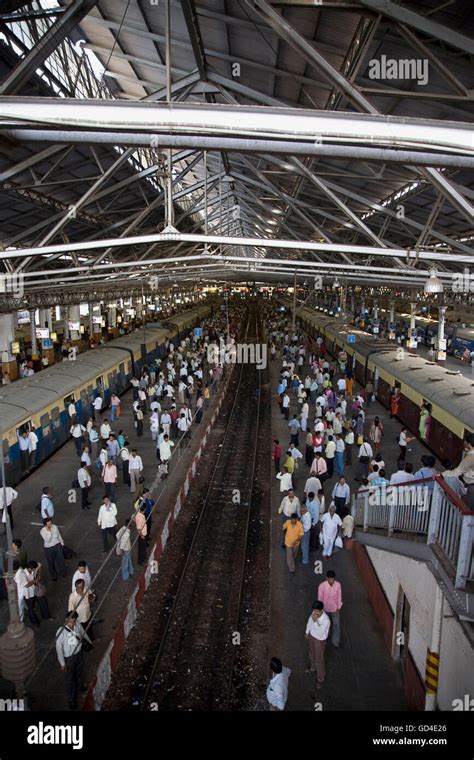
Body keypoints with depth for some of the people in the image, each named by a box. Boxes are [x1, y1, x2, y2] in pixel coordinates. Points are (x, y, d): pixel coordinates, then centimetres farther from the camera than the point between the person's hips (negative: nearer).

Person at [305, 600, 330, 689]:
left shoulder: (326, 620, -38)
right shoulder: (314, 613, -19)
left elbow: (320, 633, -39)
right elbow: (309, 621, 1)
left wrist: (315, 621, -47)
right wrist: (307, 632, 13)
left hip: (319, 640, -6)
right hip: (311, 635, 6)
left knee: (319, 660, 14)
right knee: (312, 654, 30)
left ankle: (320, 679, 39)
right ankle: (313, 668, 59)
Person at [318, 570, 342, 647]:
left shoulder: (338, 585, -23)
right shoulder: (322, 586, -29)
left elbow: (339, 597, -8)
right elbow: (320, 598, -16)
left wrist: (339, 608, -2)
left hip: (335, 609, 1)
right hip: (325, 608, -1)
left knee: (336, 625, 11)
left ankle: (335, 641, 34)